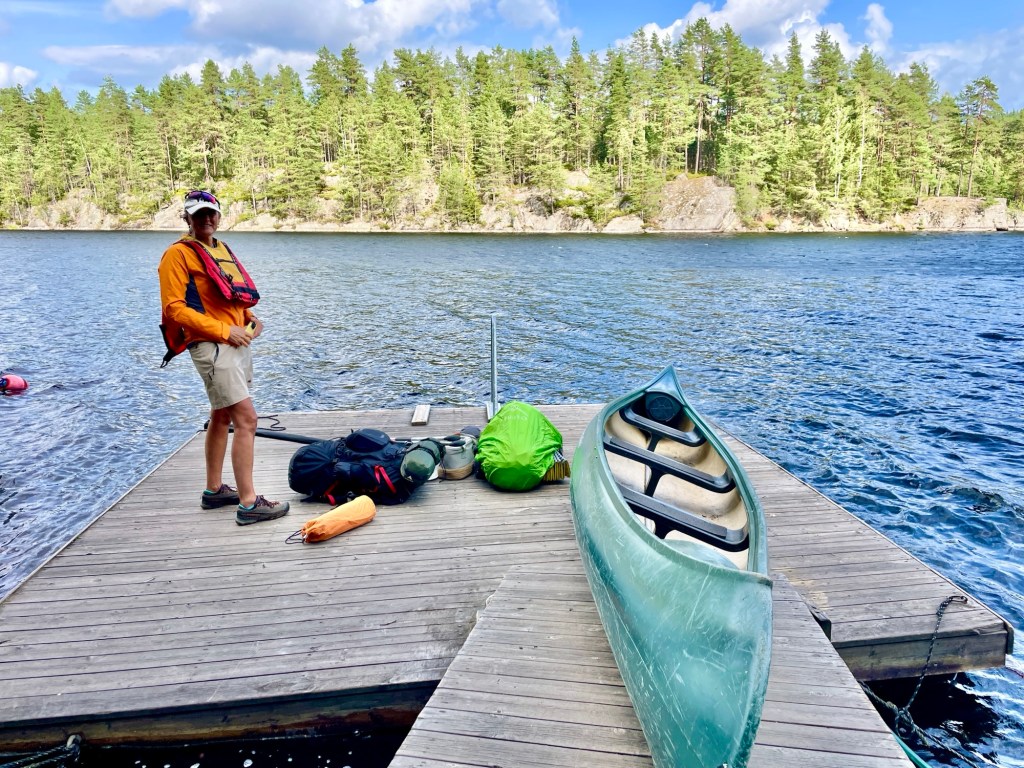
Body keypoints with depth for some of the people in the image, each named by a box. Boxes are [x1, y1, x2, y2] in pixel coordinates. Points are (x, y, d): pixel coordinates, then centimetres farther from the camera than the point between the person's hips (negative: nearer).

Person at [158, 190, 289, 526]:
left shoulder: (222, 248, 17)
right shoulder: (178, 254, -7)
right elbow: (174, 308, -13)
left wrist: (250, 318, 5)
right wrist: (223, 330, -18)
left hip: (237, 343, 9)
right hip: (211, 346, -9)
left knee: (222, 417, 16)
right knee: (247, 419, -14)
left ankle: (214, 491, 29)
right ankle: (248, 504, -9)